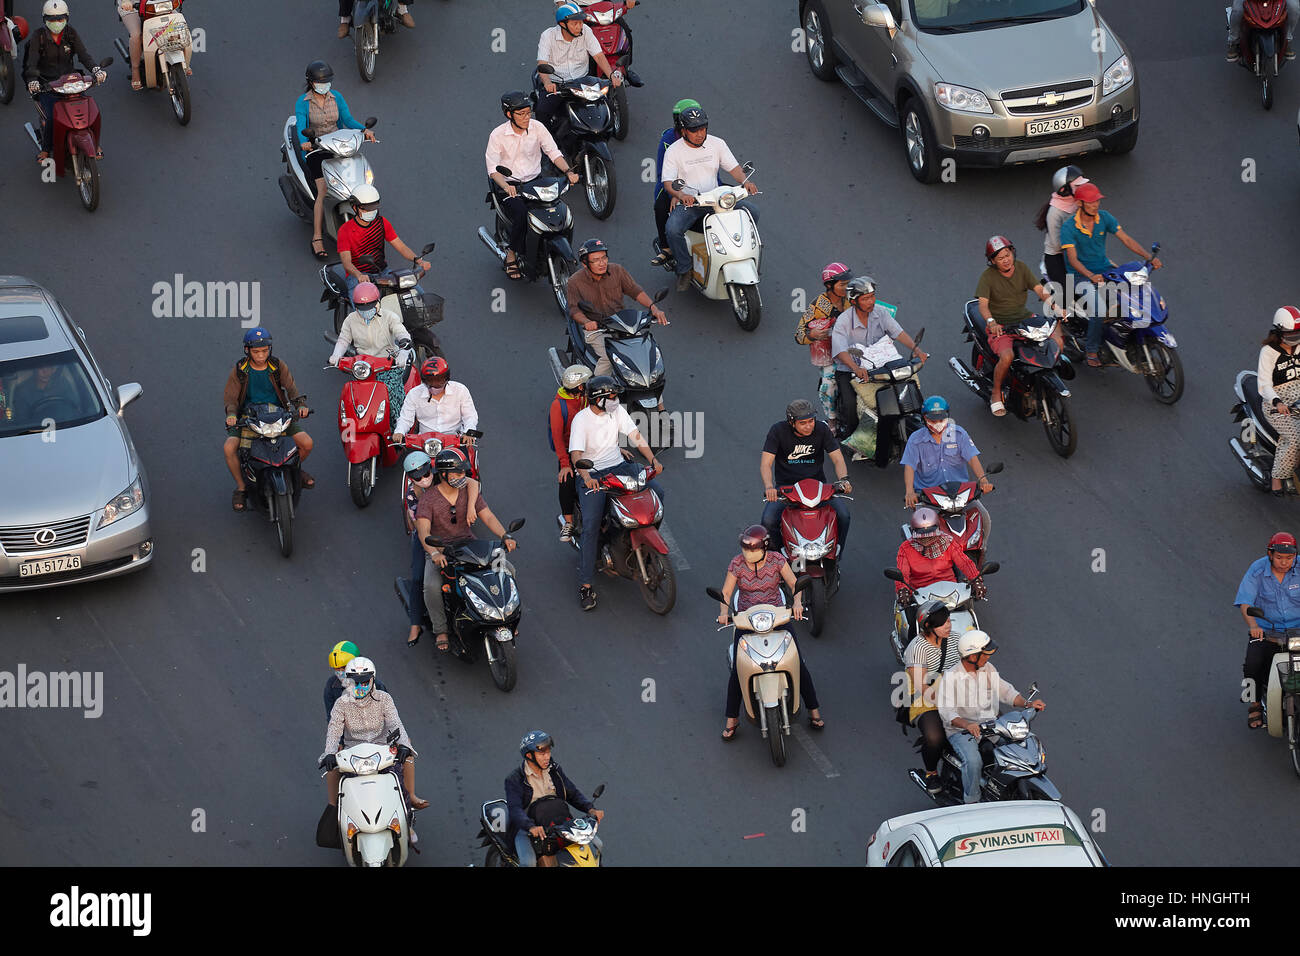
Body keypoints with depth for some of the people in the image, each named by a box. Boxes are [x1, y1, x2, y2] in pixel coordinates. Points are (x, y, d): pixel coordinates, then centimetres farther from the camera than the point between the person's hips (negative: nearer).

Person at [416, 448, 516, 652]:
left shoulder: (469, 492, 3)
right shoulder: (428, 499, -10)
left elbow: (488, 516, -2)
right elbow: (423, 531, -22)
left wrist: (505, 536, -21)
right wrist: (434, 554, -41)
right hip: (440, 552, -4)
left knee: (508, 570, -12)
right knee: (432, 586, -32)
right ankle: (440, 629, -11)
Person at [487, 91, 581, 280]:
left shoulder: (538, 128, 1)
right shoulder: (498, 135, -8)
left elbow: (554, 152, 2)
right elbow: (493, 169, -13)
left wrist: (568, 172, -17)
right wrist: (506, 186, -32)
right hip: (510, 185, -4)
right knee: (521, 215, -32)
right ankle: (512, 255, -10)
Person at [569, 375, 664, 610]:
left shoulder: (617, 411, 0)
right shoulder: (581, 419, -15)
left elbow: (636, 436, -1)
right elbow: (576, 454, -25)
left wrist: (653, 460, -15)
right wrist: (586, 477, -43)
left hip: (618, 465, 5)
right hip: (592, 474, -5)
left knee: (657, 491, -13)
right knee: (591, 526, -20)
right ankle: (585, 584, -19)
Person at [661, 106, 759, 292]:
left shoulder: (717, 144, 5)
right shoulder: (673, 151, -4)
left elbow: (733, 167, 3)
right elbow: (668, 182, -12)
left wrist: (745, 182, -19)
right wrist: (680, 195, -34)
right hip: (687, 203, -3)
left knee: (751, 212, -16)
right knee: (672, 229, -32)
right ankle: (684, 270, -11)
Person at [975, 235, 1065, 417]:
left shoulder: (1021, 268, 4)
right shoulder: (987, 276, -9)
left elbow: (1040, 290, -4)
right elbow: (983, 304, -20)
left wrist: (1056, 307, -23)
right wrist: (991, 322, -41)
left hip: (1025, 319, 5)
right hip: (1000, 326, -5)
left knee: (1058, 342, -15)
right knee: (1007, 357, -33)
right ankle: (996, 394, -9)